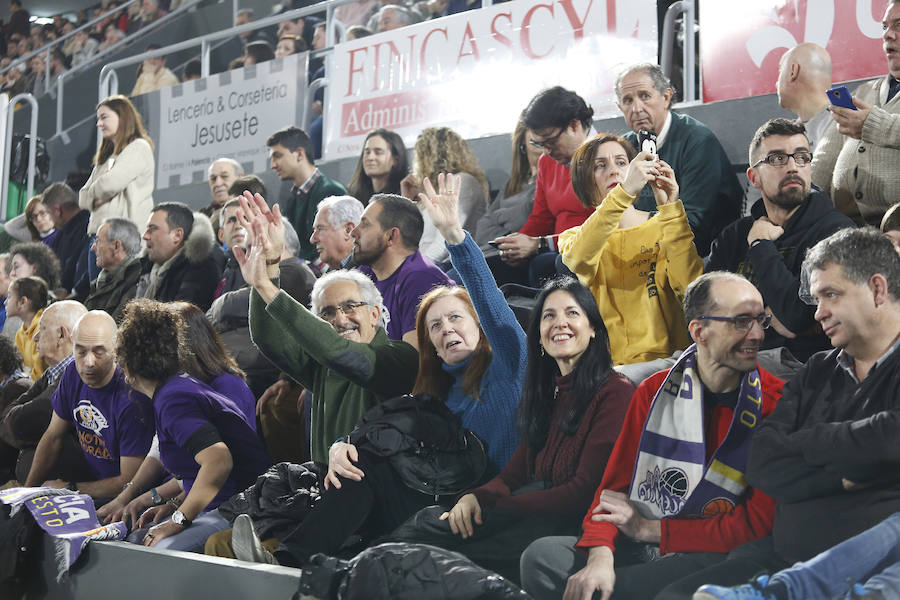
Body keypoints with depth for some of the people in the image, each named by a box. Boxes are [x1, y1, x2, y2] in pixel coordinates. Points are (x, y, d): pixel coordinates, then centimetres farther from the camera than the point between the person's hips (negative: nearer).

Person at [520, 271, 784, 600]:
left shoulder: (775, 402, -3)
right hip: (639, 551, 4)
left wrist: (649, 529, -7)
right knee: (541, 555, -22)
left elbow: (759, 523, -7)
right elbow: (615, 486, 6)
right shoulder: (654, 392, 9)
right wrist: (600, 555, -17)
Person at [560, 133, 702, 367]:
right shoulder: (572, 238, 12)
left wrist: (669, 209, -13)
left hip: (665, 359, -1)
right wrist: (624, 192, -24)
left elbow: (690, 284, -7)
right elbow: (579, 260, -15)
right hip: (604, 368, 2)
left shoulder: (661, 227, 13)